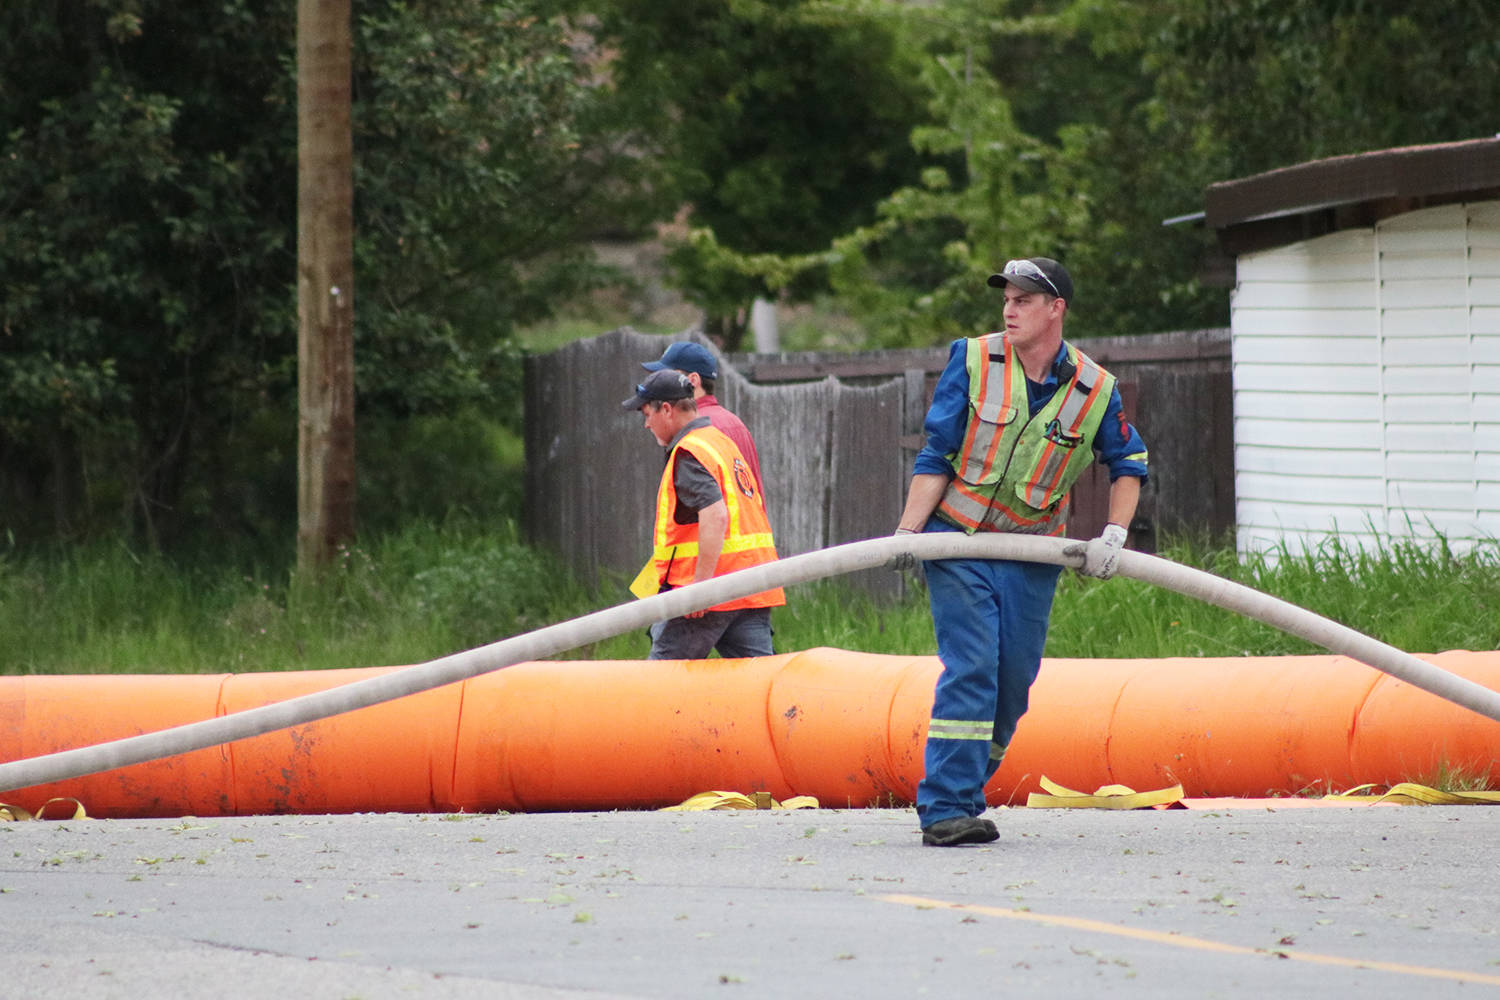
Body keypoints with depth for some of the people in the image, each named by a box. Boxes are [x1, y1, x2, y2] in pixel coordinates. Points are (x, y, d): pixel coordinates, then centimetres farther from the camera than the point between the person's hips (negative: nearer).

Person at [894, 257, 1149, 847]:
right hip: (958, 539, -3)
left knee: (1013, 679, 2)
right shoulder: (973, 362, -5)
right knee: (969, 670, -14)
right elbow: (936, 456, -3)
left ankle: (963, 792, 18)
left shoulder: (1095, 390, -1)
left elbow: (1129, 465, 13)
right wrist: (907, 532, -12)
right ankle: (945, 810, -17)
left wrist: (1113, 536, 0)